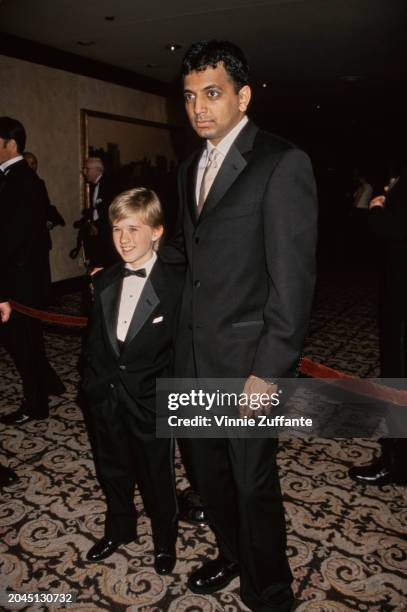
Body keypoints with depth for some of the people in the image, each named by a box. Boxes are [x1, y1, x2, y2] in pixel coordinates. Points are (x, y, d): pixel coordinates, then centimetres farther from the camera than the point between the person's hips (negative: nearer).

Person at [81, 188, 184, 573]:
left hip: (152, 402, -5)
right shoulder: (103, 283, 2)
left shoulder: (176, 284, -15)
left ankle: (164, 540, 42)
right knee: (112, 470, 23)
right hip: (106, 400, 5)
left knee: (157, 476, 15)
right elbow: (94, 339, 9)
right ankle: (119, 529, 50)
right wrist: (93, 383, 5)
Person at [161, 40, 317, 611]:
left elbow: (293, 278, -16)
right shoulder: (191, 167, 12)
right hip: (193, 354, 7)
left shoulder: (283, 163, -12)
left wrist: (268, 371, -18)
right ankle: (232, 555, 48)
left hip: (245, 360, -7)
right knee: (207, 470, 20)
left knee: (254, 484, 10)